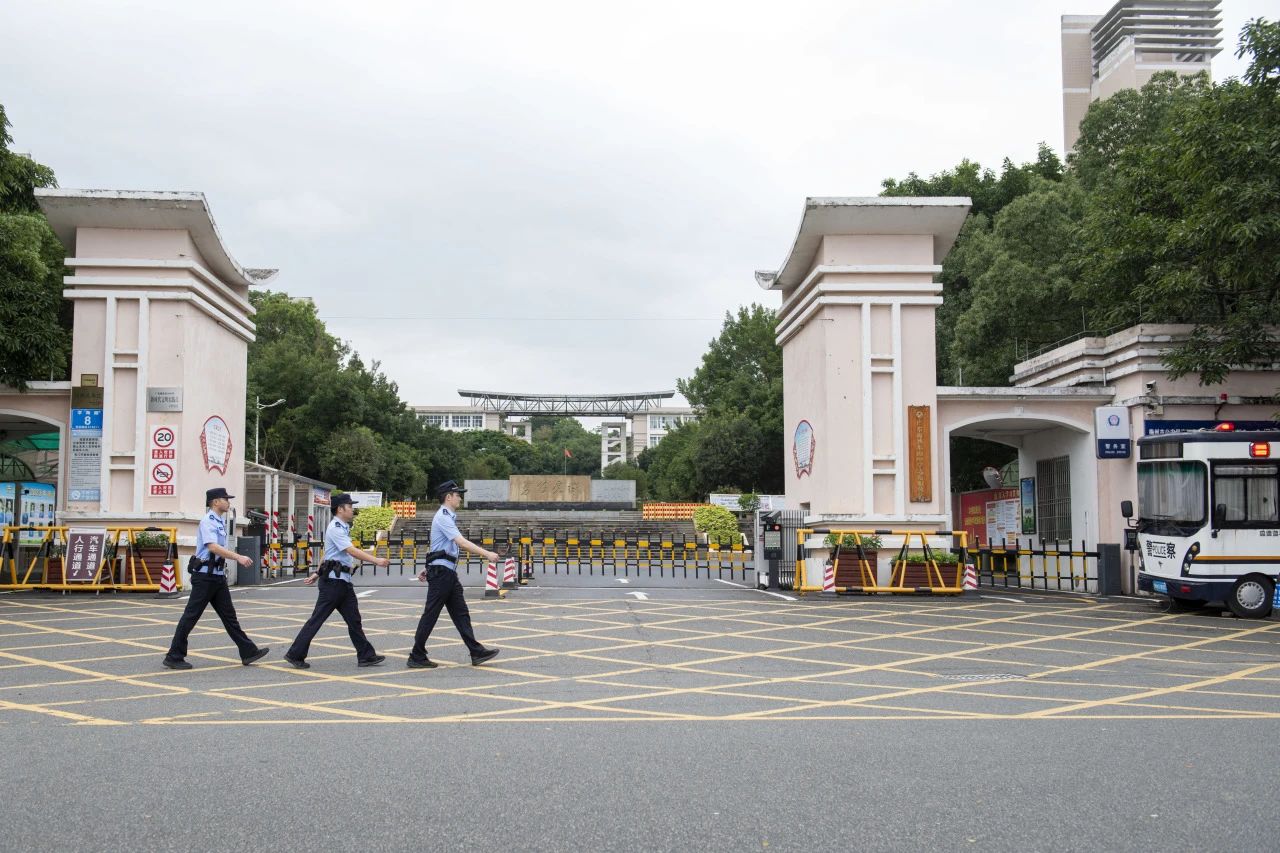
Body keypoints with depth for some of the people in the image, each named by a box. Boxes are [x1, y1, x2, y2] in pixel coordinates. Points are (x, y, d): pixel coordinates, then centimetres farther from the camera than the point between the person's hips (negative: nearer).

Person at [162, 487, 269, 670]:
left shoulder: (220, 522, 14)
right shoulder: (208, 521, -14)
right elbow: (212, 547, -28)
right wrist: (238, 557, -33)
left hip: (218, 576, 9)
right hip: (204, 576, -9)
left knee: (229, 615, 9)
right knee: (191, 616, -2)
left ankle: (248, 652, 11)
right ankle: (174, 657, 6)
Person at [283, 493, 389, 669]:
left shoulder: (343, 528, 16)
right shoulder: (336, 528, -14)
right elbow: (352, 551, -26)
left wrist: (317, 573, 25)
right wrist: (376, 561, -31)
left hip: (343, 580, 10)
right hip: (333, 580, -10)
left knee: (353, 619, 9)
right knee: (318, 618, -3)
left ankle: (366, 656, 11)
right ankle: (295, 654, 5)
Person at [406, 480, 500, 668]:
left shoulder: (448, 517, 17)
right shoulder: (443, 517, -15)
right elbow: (462, 542, -26)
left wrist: (428, 568, 28)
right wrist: (486, 554, -29)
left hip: (448, 572, 10)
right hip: (441, 572, -10)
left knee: (461, 613, 7)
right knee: (431, 614, -3)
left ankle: (477, 652, 8)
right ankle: (417, 657, 4)